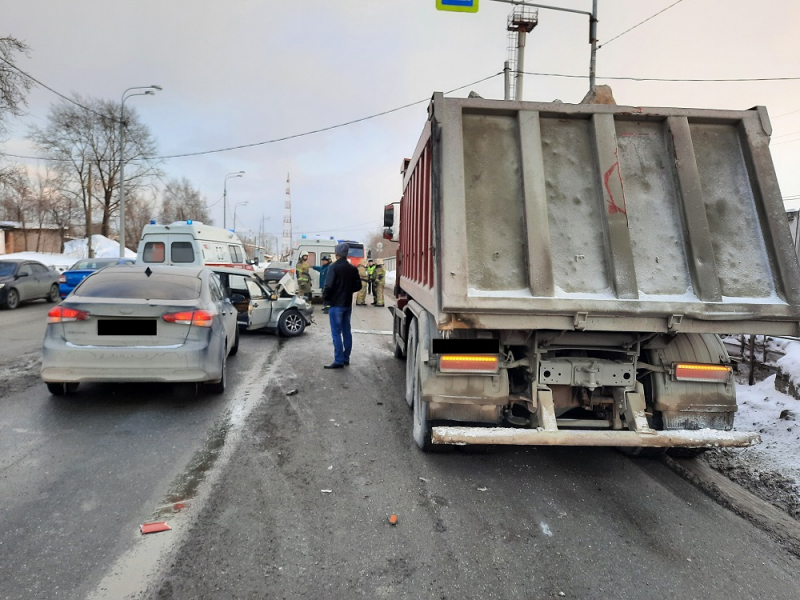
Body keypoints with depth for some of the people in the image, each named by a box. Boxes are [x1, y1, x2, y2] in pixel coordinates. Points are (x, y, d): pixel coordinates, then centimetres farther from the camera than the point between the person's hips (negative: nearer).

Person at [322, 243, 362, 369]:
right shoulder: (353, 269, 7)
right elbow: (358, 286, 9)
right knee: (346, 331, 12)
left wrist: (325, 297, -4)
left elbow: (328, 285, -19)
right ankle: (346, 358, 19)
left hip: (336, 304, -7)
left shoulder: (334, 267, -13)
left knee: (336, 333, -3)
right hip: (348, 304, 7)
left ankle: (338, 361, -4)